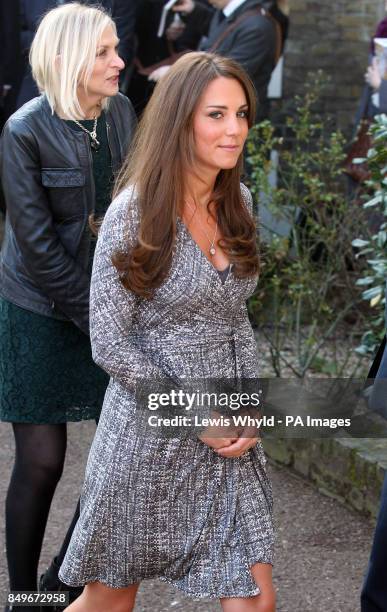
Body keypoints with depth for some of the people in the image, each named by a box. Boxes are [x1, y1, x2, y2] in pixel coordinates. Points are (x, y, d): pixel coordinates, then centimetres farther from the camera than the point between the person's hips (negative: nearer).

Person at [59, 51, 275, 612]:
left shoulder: (237, 202, 4)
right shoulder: (135, 212, -15)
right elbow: (110, 344, -14)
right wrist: (197, 418, -13)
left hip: (232, 439, 5)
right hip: (149, 434, -5)